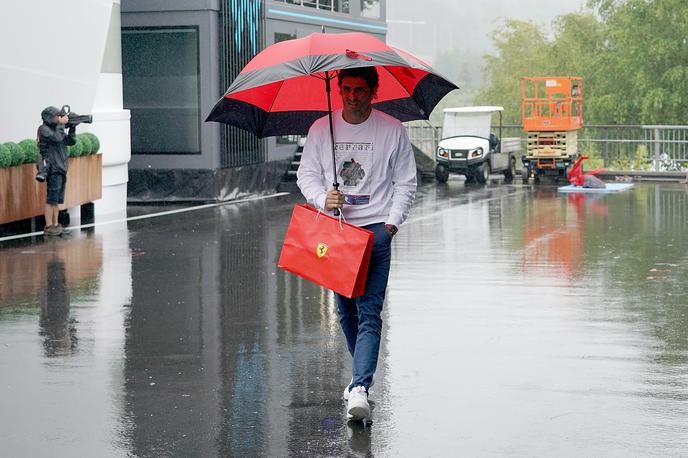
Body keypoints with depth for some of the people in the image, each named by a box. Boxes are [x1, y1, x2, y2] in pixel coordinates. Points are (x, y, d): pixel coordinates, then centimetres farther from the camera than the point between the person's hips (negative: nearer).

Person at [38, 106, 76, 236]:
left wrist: (72, 127, 2)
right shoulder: (44, 129, -9)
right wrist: (61, 123, -13)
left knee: (57, 200, 11)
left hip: (61, 169, 9)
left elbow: (70, 141, 15)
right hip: (53, 169, -9)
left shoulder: (56, 128, 16)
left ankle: (55, 225, 15)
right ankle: (48, 227, -7)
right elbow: (57, 138, -25)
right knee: (51, 199, -9)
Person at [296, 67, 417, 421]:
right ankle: (362, 373, 30)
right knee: (345, 311, 11)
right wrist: (322, 198, -12)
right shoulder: (321, 129, 6)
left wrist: (391, 224, -7)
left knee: (369, 313, -13)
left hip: (376, 230, -3)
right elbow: (306, 173, 9)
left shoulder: (392, 130, 2)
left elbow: (406, 182, 5)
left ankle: (359, 389, -21)